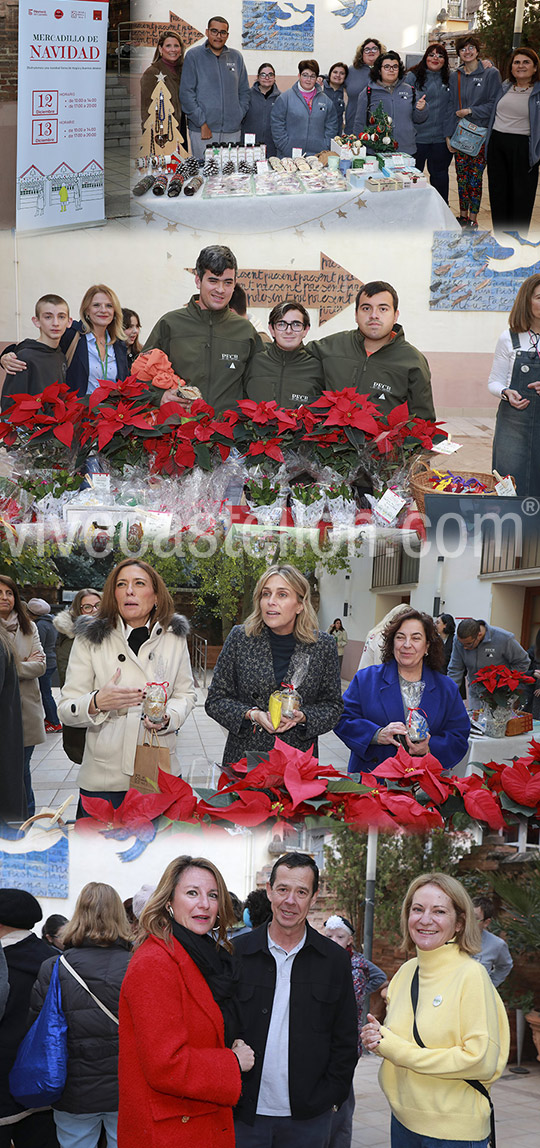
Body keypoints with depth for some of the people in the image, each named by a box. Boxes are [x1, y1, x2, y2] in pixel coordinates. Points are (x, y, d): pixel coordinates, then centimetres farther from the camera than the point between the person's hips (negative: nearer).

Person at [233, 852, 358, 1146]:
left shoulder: (335, 960, 4)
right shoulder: (237, 953, 1)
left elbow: (346, 1041, 7)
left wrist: (330, 1097, -2)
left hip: (308, 1119, 1)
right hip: (245, 1114, -1)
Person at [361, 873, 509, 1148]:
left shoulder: (471, 975, -13)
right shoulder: (406, 971, 6)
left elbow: (483, 1061, -19)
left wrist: (393, 1047, -17)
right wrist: (378, 1038, -7)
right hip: (404, 1121, 6)